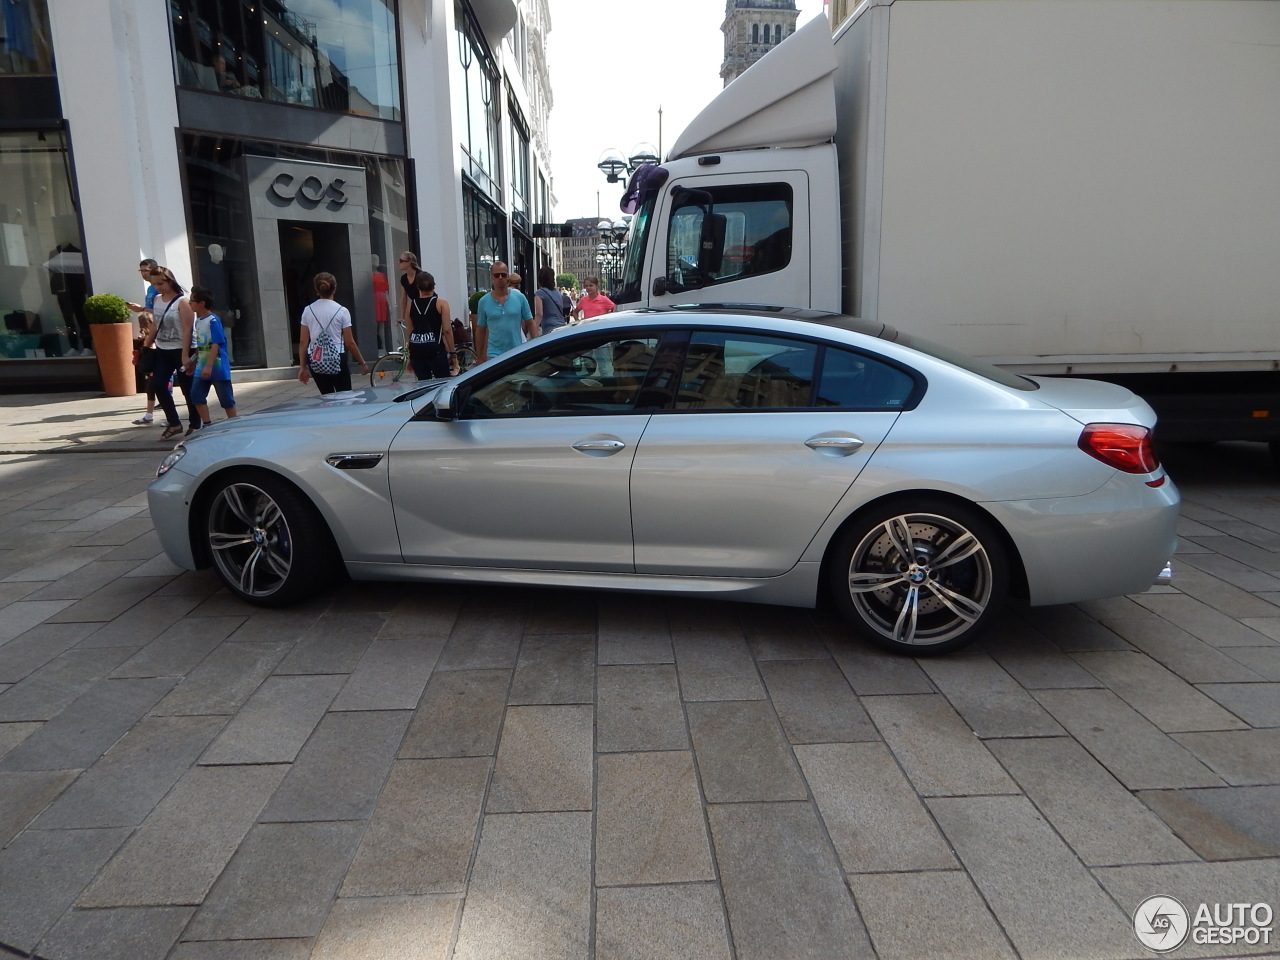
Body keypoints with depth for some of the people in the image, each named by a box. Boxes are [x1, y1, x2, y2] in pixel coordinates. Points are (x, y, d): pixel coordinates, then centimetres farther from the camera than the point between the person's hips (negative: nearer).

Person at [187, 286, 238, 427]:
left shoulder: (213, 320, -14)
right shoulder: (197, 321, 10)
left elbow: (216, 345, -19)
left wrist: (209, 366, -24)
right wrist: (193, 362, 20)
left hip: (217, 367, -7)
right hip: (202, 367, 8)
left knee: (225, 398, 2)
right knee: (196, 395, 0)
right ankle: (206, 425, 7)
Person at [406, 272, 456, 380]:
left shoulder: (411, 305, 9)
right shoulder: (441, 304, -1)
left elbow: (409, 331, 11)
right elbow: (447, 330, -6)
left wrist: (409, 356, 17)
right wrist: (452, 353, -1)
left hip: (416, 350, 4)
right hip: (435, 349, -3)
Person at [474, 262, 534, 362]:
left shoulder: (519, 297, 1)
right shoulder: (484, 301, 2)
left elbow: (530, 324, 3)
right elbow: (480, 331, 7)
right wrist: (479, 357, 6)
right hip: (494, 354, -1)